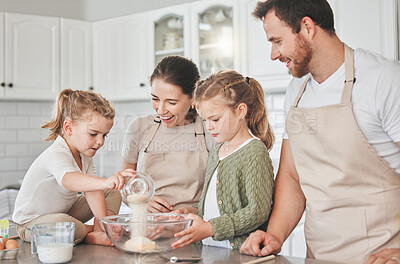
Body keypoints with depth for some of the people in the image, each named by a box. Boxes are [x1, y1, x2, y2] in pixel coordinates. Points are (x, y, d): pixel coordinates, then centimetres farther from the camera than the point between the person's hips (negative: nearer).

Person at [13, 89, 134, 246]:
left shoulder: (84, 155, -1)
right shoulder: (57, 155, -31)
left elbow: (92, 190, -10)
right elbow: (69, 180, -54)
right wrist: (105, 182, -70)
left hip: (64, 212, 9)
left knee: (113, 194, 6)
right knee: (61, 223, -43)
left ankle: (98, 232, -15)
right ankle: (90, 232, -13)